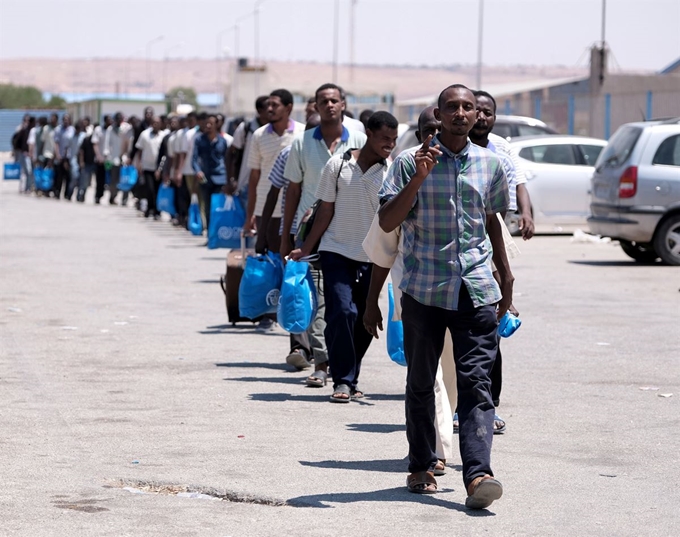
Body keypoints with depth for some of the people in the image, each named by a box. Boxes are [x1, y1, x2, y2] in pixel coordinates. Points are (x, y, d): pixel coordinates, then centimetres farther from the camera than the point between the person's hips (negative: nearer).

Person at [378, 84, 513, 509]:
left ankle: (478, 473, -18)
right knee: (421, 382, 8)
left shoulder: (490, 164, 10)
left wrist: (506, 277, 24)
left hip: (476, 290, 1)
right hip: (424, 287, -1)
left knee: (476, 382, -9)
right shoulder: (411, 162, 0)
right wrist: (418, 178, -17)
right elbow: (387, 222, -6)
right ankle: (421, 467, 21)